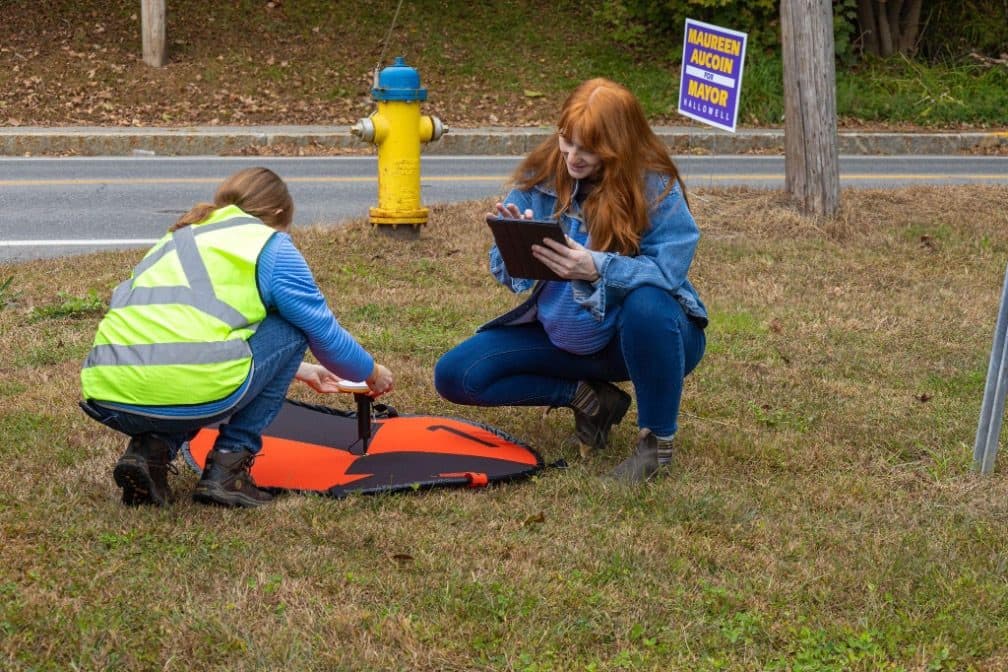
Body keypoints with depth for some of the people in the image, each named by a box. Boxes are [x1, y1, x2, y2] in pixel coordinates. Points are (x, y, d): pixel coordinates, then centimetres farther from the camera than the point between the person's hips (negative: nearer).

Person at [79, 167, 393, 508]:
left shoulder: (178, 238, 33)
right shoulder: (269, 244, 13)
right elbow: (325, 334, 15)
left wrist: (301, 371, 57)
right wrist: (372, 374, 37)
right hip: (192, 394, -7)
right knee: (290, 329, 18)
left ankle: (150, 448, 11)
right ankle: (229, 464, 11)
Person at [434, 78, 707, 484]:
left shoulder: (655, 188, -18)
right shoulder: (541, 177, -7)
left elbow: (666, 272, -29)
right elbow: (504, 271, -5)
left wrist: (597, 269, -45)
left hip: (643, 336, -4)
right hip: (562, 336, 5)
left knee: (647, 302, -41)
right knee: (454, 376, -10)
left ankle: (658, 438, -17)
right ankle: (587, 397, 5)